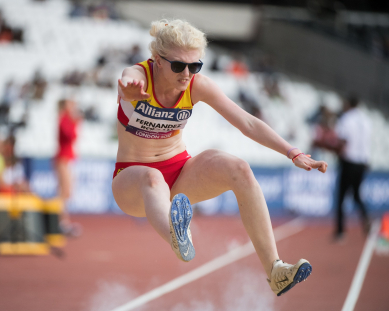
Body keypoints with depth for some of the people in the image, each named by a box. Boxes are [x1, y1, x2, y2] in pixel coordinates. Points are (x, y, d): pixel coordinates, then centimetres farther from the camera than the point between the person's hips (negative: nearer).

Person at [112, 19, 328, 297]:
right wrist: (130, 87, -72)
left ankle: (275, 270, -28)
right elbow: (128, 82, -47)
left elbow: (247, 123, -11)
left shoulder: (198, 85, -10)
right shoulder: (138, 75, -20)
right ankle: (179, 241, -77)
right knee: (152, 179, -41)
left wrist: (294, 154, -21)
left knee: (239, 169, -25)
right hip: (132, 180, -4)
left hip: (180, 174, 4)